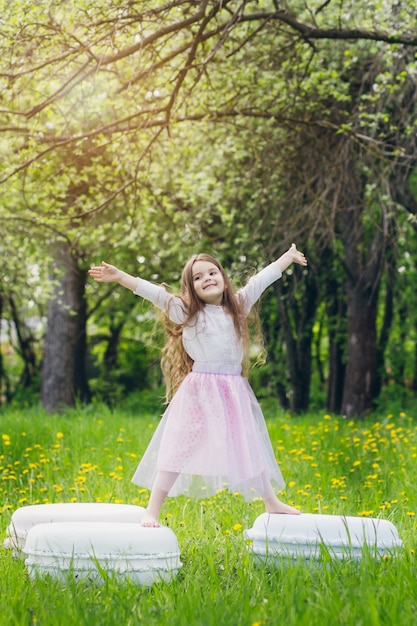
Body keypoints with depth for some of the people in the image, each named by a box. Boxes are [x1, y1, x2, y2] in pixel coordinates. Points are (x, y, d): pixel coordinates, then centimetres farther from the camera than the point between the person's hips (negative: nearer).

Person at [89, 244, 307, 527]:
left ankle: (272, 503, 31)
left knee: (250, 447, 15)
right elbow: (153, 292, -10)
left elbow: (263, 278, 20)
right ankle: (152, 512, -4)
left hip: (235, 393, 4)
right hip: (199, 394, -4)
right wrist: (119, 276, -19)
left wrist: (289, 256, 31)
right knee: (179, 449, -7)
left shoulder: (238, 306, 10)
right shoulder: (186, 312, -2)